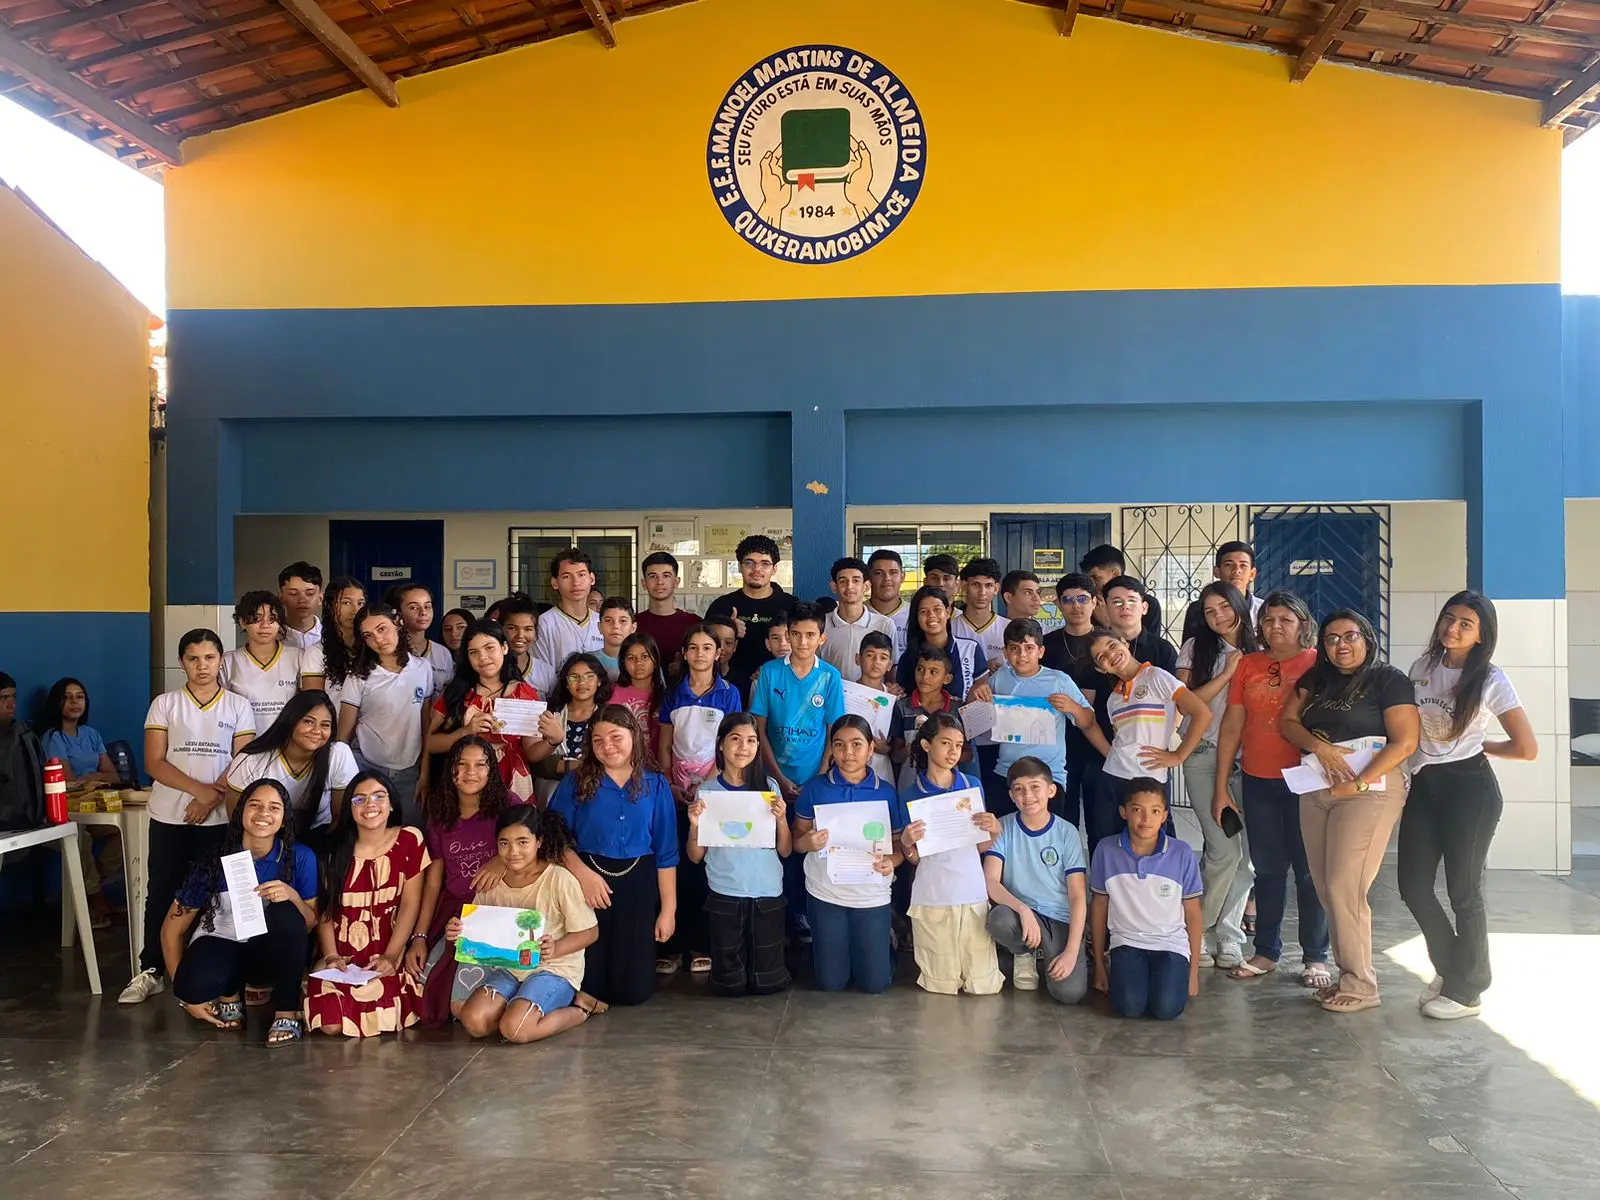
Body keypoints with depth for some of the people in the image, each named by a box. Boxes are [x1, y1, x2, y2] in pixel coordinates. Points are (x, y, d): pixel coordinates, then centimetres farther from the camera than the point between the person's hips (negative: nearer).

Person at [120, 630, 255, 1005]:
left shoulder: (239, 706, 4)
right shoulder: (164, 704, 4)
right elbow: (154, 763, -3)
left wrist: (212, 798, -13)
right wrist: (201, 790, -14)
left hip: (220, 818, 0)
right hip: (169, 817, 1)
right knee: (161, 893, 3)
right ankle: (151, 971, 12)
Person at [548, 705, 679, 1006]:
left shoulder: (655, 786, 2)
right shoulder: (577, 782, -1)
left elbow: (666, 853, 2)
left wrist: (668, 909, 0)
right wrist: (582, 872, -21)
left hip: (638, 885, 1)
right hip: (588, 880, -1)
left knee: (633, 990, 4)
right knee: (589, 985, 3)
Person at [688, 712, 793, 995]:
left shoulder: (769, 786, -1)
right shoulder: (707, 790, -2)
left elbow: (785, 851, 1)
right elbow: (695, 856, 2)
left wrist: (781, 819, -17)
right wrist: (694, 826, -16)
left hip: (767, 894, 0)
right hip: (723, 896, 0)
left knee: (769, 982, 6)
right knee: (728, 984, 8)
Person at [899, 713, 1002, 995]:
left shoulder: (973, 785, 5)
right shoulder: (911, 793, -1)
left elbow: (981, 846, 9)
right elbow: (914, 859, 3)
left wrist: (994, 831, -12)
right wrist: (906, 843, -19)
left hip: (973, 894, 2)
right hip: (931, 897, -1)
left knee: (984, 987, 2)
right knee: (942, 987, 4)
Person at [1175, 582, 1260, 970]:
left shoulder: (1258, 654, 10)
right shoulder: (1196, 648, 5)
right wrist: (1227, 673, -6)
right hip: (1205, 757, -2)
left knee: (1245, 850, 0)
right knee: (1224, 849, -9)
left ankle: (1229, 936, 13)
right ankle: (1200, 934, 7)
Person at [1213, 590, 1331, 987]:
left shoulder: (1318, 664, -3)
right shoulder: (1247, 665, 6)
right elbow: (1231, 727, 6)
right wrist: (1221, 787, 5)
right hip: (1257, 782, 3)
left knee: (1308, 868, 4)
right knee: (1267, 868, 12)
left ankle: (1315, 957, 14)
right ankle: (1266, 951, 21)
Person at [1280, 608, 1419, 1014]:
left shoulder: (1389, 680, -5)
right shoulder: (1315, 679, 14)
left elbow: (1405, 742, -12)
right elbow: (1287, 721, 8)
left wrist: (1358, 784, -17)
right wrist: (1318, 745, -12)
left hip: (1369, 789, -6)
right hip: (1316, 791, 6)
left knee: (1344, 888, -9)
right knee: (1325, 889, 7)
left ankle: (1361, 985, 3)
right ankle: (1347, 975, 19)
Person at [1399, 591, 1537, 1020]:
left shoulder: (1490, 681, -8)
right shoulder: (1421, 668, 6)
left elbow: (1527, 748, -7)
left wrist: (1477, 745, 3)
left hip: (1470, 788, -5)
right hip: (1423, 785, 5)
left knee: (1463, 890, 3)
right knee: (1413, 886, 5)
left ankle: (1467, 989, 19)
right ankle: (1450, 967, 29)